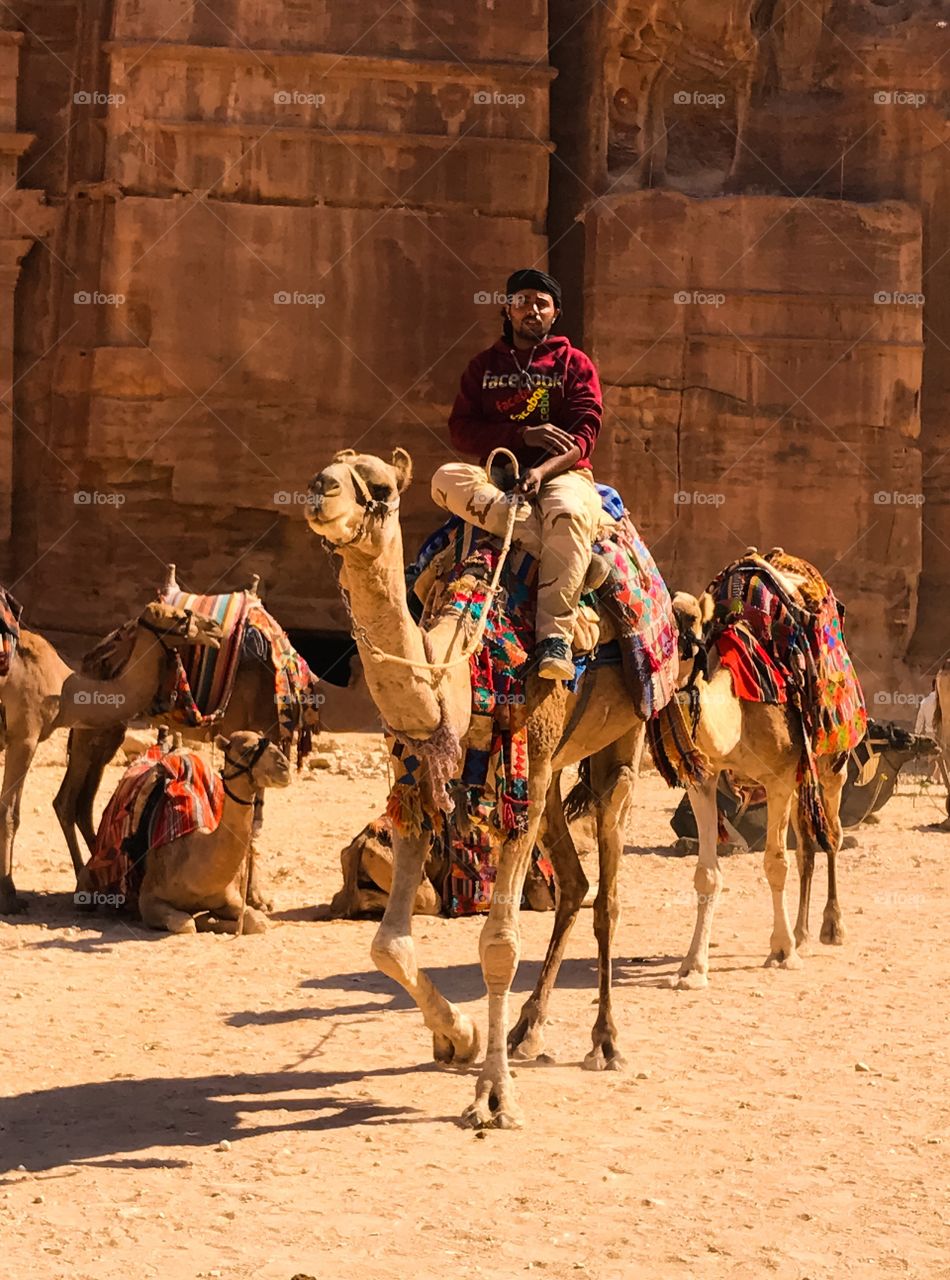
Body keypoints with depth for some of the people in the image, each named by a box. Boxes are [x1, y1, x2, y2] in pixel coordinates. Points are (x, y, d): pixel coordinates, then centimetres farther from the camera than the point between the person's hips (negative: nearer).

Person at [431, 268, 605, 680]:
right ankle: (546, 541, -37)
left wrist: (542, 470, -22)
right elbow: (461, 429, 4)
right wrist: (523, 435, -12)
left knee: (569, 512, -39)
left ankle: (554, 636, -44)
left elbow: (583, 434, -3)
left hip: (562, 474, -2)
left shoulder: (575, 364, 11)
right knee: (447, 479, -30)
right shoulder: (484, 366, 17)